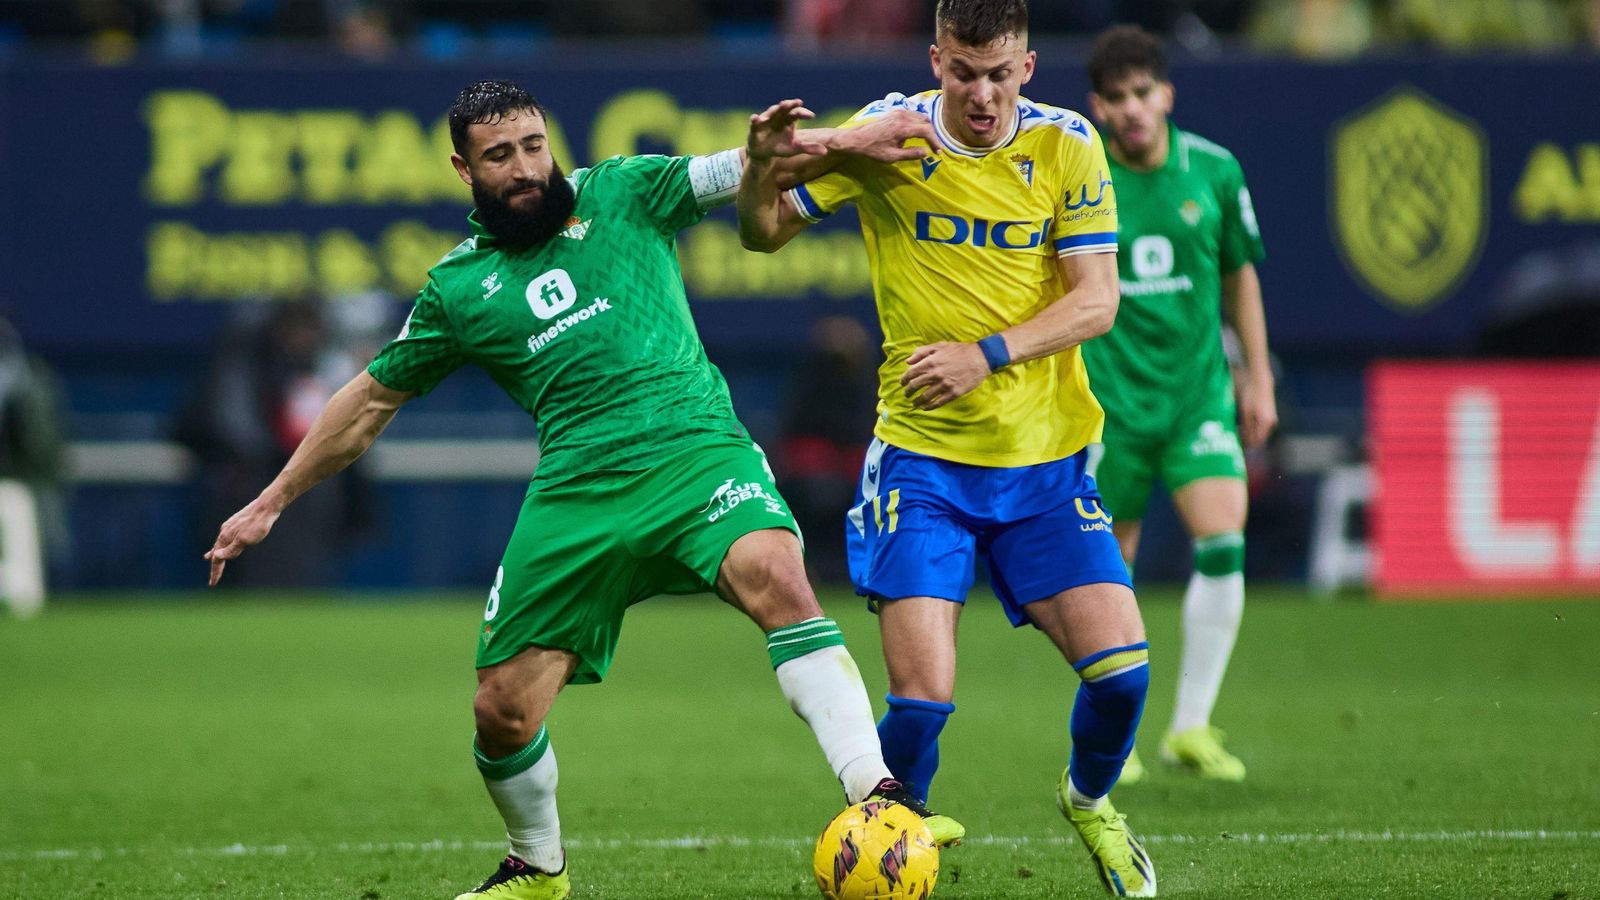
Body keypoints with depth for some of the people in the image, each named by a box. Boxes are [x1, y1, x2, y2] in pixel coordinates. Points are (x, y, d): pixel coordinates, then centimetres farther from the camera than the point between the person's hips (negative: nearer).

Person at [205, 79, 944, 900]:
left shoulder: (622, 194, 10)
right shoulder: (457, 287, 14)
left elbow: (736, 174, -1)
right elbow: (369, 402, 24)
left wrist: (777, 149, -26)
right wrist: (271, 503, 25)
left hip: (694, 451, -3)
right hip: (576, 492, 3)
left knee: (775, 576, -32)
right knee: (503, 710, 1)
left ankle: (877, 794, -39)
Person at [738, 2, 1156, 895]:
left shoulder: (1068, 146, -3)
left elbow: (1097, 300, -6)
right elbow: (766, 233, -1)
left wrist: (987, 354, -20)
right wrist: (764, 167, -23)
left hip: (1045, 457, 2)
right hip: (921, 456, -1)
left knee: (1121, 669, -8)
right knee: (921, 701, -14)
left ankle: (1090, 800, 25)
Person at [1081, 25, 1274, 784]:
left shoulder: (1213, 172, 1)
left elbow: (1240, 274, 14)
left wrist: (1258, 379, 13)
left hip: (1199, 391, 1)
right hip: (1109, 399, -1)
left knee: (1223, 548, -16)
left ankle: (1191, 728, -6)